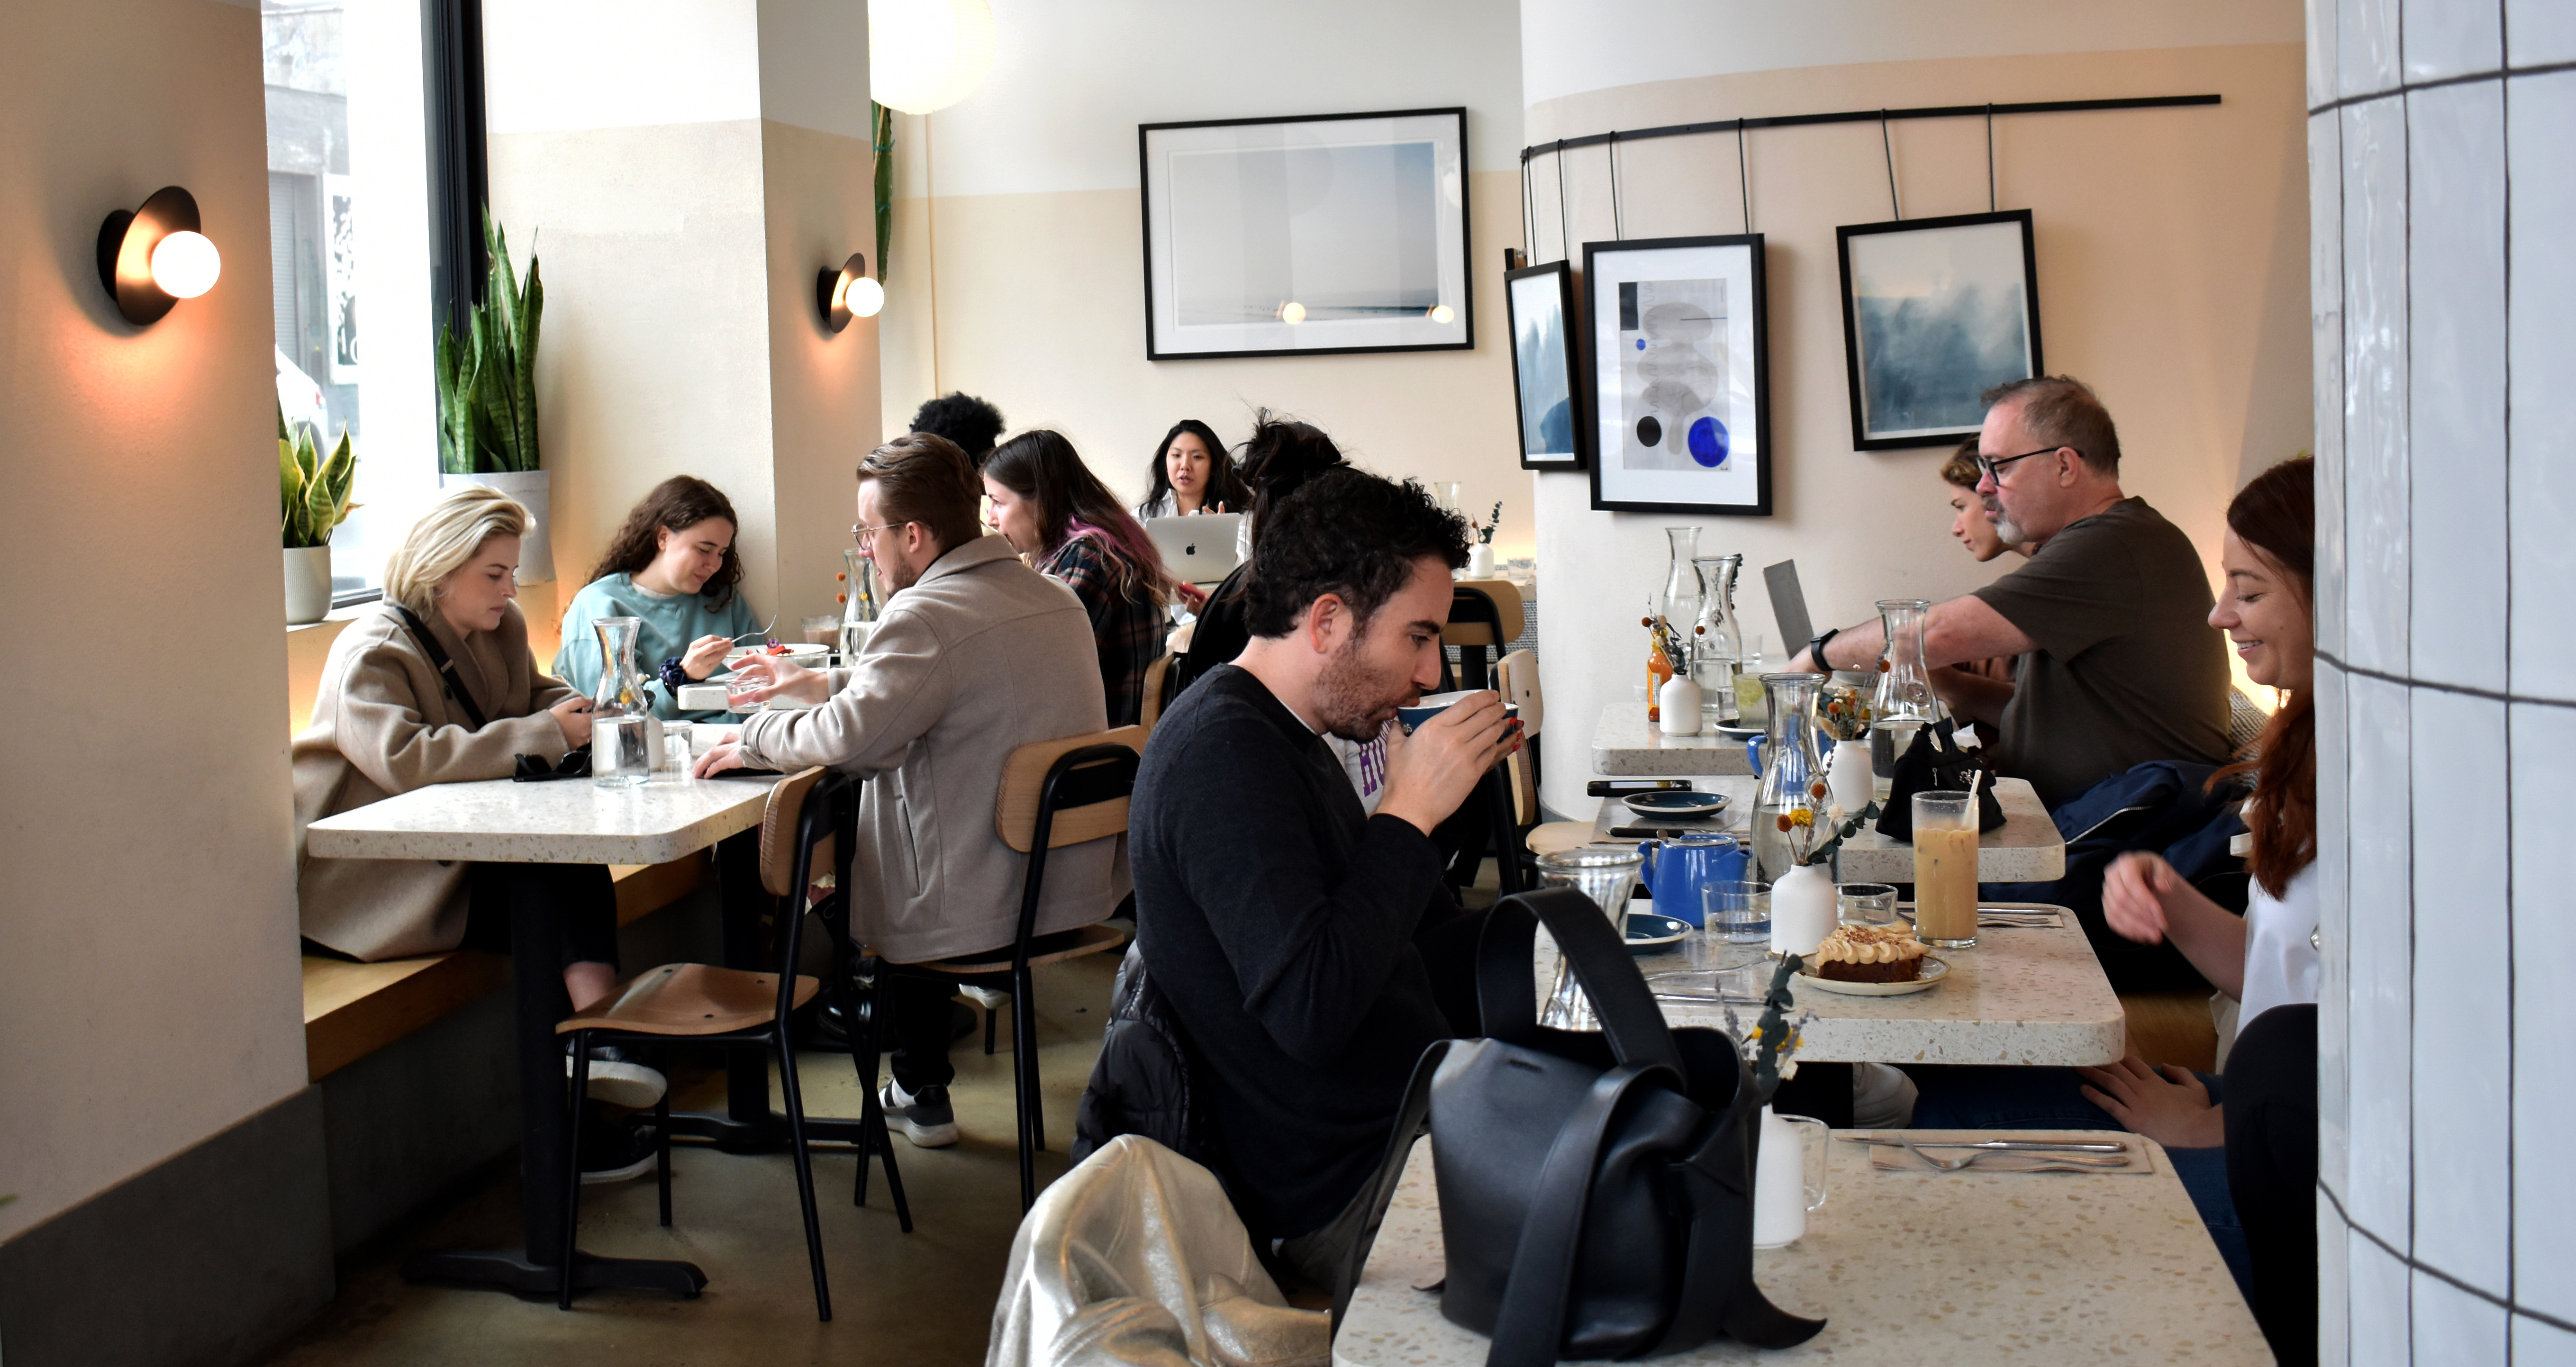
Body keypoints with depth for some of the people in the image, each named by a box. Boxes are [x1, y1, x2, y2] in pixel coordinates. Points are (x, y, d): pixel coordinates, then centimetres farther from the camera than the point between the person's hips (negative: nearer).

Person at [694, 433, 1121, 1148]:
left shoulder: (926, 615, -19)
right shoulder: (1056, 597, 9)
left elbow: (848, 739, -27)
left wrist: (754, 738, -9)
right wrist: (821, 683, 25)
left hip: (986, 903, -8)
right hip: (1081, 880, 8)